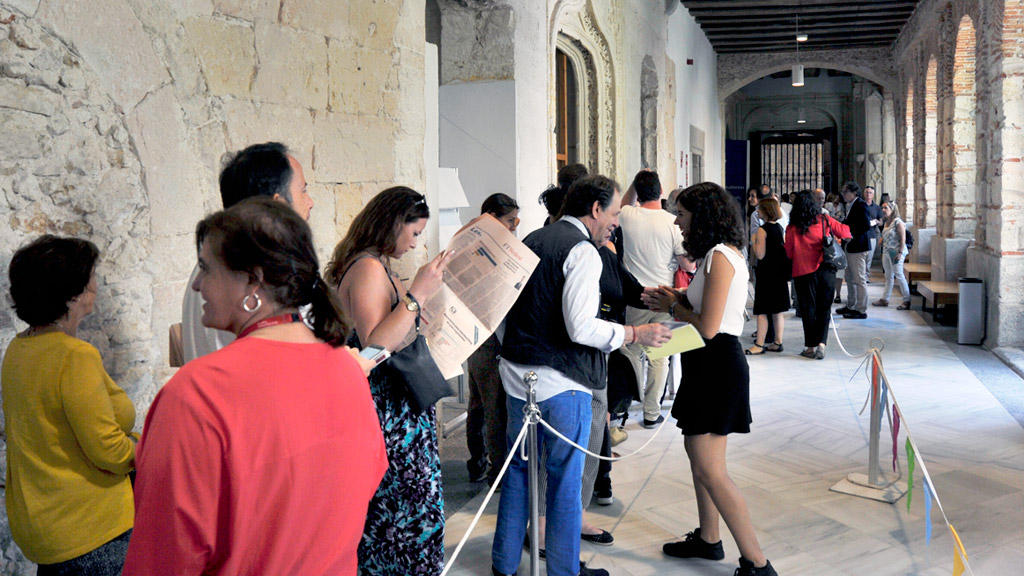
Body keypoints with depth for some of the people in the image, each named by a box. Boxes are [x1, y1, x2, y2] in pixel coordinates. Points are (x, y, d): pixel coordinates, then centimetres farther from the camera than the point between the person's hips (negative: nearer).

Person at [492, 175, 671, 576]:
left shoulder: (533, 241, 12)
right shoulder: (583, 251, -14)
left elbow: (509, 309, 18)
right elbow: (581, 327, -22)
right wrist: (636, 334, -13)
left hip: (516, 374, 8)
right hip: (560, 383, -8)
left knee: (519, 469, 18)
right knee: (565, 480, 6)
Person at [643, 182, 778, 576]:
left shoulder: (720, 257, -17)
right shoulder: (725, 253, 14)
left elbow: (707, 327, -22)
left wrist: (673, 306, -6)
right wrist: (674, 300, 6)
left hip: (717, 366, -11)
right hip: (710, 365, 11)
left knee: (710, 469, -8)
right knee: (696, 450, 19)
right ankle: (708, 539, 33)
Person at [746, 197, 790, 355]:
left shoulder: (762, 230, -15)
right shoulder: (780, 228, 8)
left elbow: (760, 254, -17)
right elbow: (785, 251, 12)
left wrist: (754, 241, -4)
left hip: (766, 273, -8)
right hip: (780, 272, 8)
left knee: (761, 311, -4)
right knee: (777, 310, 12)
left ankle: (759, 345, -3)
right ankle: (778, 342, 17)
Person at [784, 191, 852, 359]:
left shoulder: (792, 227, -6)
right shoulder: (825, 220, -1)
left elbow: (789, 253, 2)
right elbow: (845, 232, 10)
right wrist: (834, 239, 27)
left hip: (804, 271, -1)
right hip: (827, 271, 2)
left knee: (808, 309, 7)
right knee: (824, 309, 9)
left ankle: (811, 347, 10)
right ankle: (821, 343, -5)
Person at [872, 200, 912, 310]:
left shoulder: (898, 222, -11)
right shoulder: (886, 223, 13)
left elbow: (903, 239, -15)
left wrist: (900, 252, -20)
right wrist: (883, 253, 14)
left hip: (896, 252, -8)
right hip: (886, 252, 8)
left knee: (899, 276, -7)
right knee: (888, 277, 13)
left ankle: (907, 301, -2)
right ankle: (884, 299, 19)